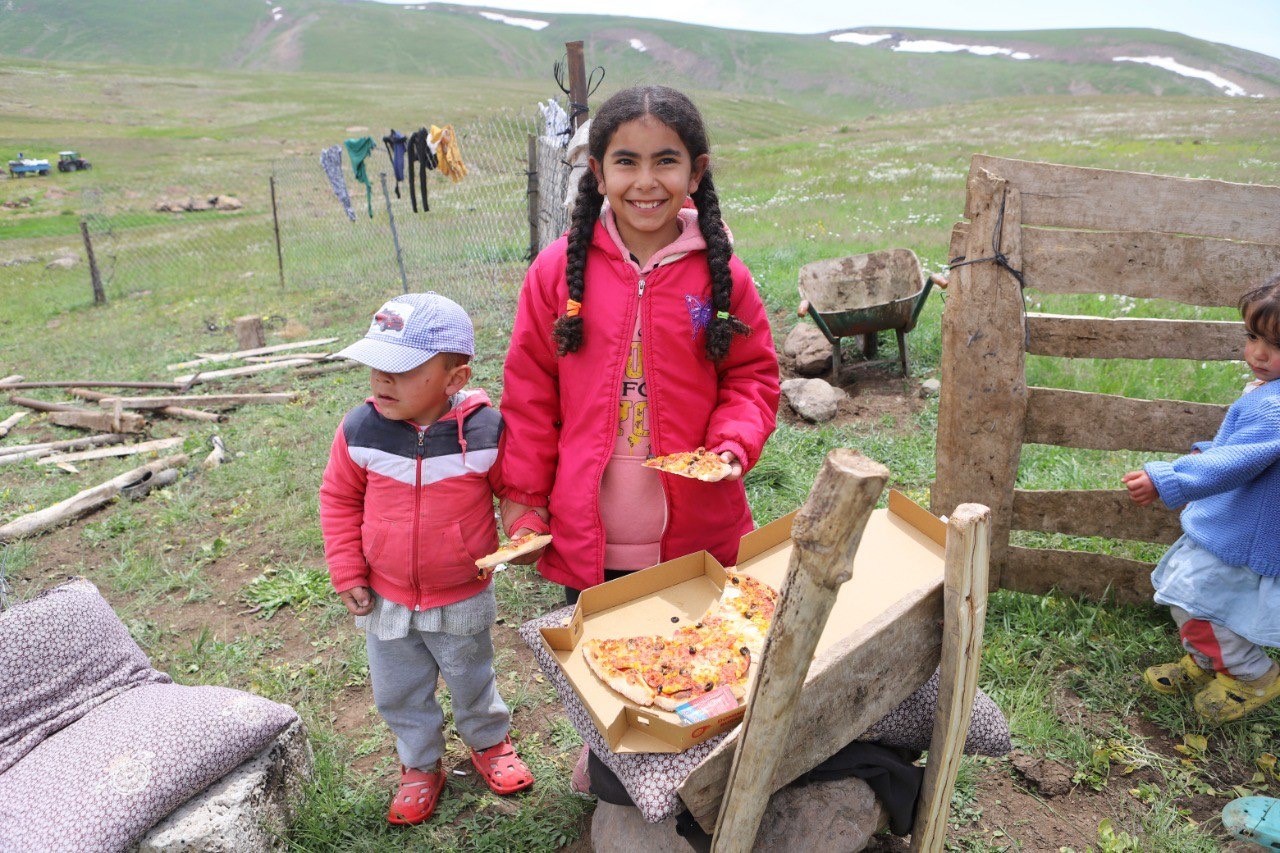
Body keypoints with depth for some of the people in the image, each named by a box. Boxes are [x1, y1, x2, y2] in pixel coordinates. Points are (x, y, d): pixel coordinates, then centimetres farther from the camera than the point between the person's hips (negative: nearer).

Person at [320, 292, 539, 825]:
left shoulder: (486, 430, -22)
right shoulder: (361, 430, -16)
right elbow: (339, 500, -1)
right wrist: (347, 573, -3)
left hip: (463, 599, -2)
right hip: (387, 600, 2)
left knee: (472, 683, 22)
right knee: (398, 695, 20)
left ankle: (489, 744, 52)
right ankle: (420, 767, 47)